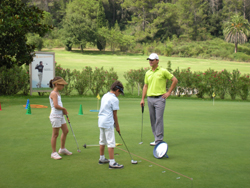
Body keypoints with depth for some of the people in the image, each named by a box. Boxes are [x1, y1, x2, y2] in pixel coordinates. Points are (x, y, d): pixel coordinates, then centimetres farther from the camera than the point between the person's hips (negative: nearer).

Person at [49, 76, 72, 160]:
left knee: (65, 131, 16)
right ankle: (54, 153, 8)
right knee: (55, 134, -2)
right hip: (55, 116, -10)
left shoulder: (57, 93, 14)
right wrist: (64, 109, -9)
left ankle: (62, 149, 30)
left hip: (60, 115, 10)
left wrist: (64, 111, 3)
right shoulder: (54, 93, -16)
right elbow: (56, 106, -25)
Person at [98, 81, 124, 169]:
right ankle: (112, 163, -6)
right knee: (111, 142, -6)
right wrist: (117, 126, 2)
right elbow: (114, 114, -9)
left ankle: (102, 158, 32)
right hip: (108, 123, -9)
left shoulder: (104, 96, 12)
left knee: (102, 141, 20)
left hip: (101, 121, 9)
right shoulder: (114, 99, -13)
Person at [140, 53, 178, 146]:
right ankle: (157, 138, 16)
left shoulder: (163, 71, -3)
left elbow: (175, 80, 2)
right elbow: (145, 86, 18)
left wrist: (169, 92, -1)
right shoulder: (147, 73, 13)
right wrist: (142, 99, 11)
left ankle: (159, 140, -7)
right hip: (150, 98, 6)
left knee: (159, 119, -10)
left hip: (159, 98, -5)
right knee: (152, 120, 7)